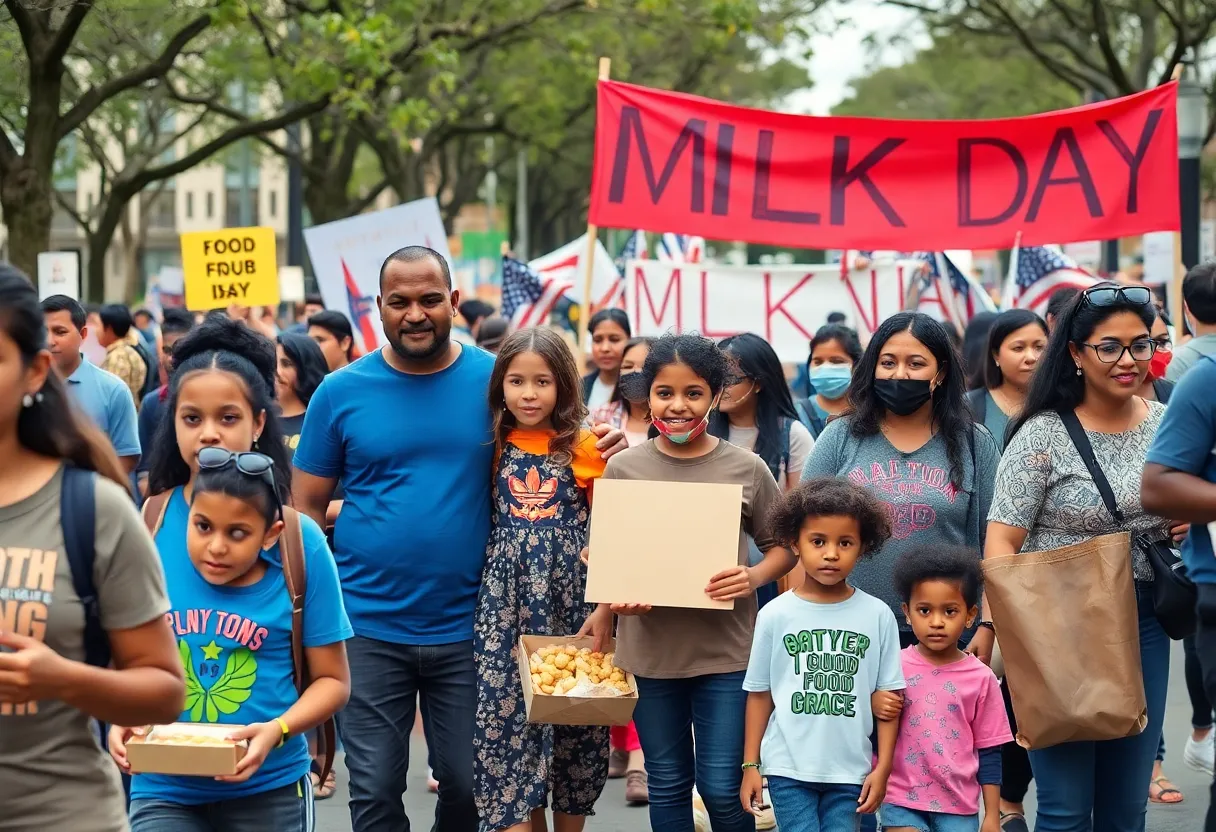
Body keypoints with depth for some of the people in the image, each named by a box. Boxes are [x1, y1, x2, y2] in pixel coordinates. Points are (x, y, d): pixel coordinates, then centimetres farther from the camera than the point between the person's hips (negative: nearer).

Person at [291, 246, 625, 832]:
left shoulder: (496, 379, 0)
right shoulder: (341, 393, -1)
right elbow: (306, 507, 4)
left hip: (468, 629, 1)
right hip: (367, 629, 0)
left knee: (467, 785, 10)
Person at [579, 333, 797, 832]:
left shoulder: (746, 470, -4)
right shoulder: (624, 468, 0)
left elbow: (782, 545, 4)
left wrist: (754, 578, -16)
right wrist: (611, 602, -9)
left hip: (725, 651, -2)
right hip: (649, 649, 2)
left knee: (721, 787, 0)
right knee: (667, 782, 13)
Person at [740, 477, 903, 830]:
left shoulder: (878, 616, -1)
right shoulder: (775, 615, -2)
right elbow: (760, 694, 5)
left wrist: (882, 768, 0)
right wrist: (750, 765, 5)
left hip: (850, 771, 1)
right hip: (789, 768, -1)